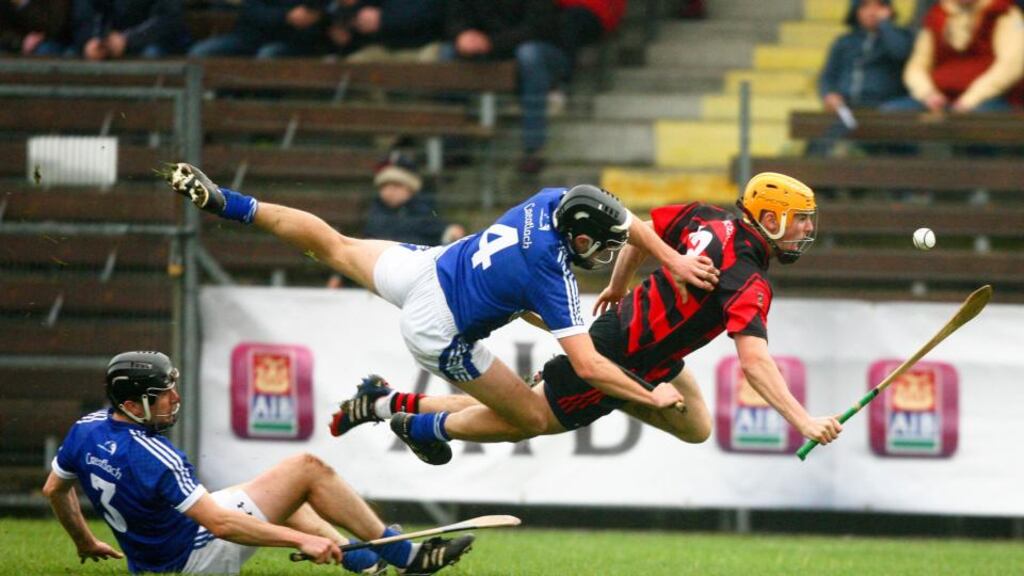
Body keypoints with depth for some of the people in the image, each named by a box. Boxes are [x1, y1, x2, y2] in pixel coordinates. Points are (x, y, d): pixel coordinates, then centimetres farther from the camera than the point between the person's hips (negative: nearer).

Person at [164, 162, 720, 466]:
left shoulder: (552, 201, -9)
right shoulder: (553, 277, -26)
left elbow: (626, 221, 8)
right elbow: (588, 366, -27)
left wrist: (673, 259, 1)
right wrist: (652, 397, -18)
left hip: (422, 268, 7)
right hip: (440, 333, -7)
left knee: (333, 245, 26)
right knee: (533, 418, 3)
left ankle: (223, 202, 22)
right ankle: (417, 422, 17)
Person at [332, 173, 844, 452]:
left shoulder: (710, 218, -2)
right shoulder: (747, 284, -28)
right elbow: (754, 361, -39)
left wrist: (617, 286, 26)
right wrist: (802, 420, -42)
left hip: (626, 316, 9)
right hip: (621, 360, -9)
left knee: (696, 428, 21)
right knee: (524, 421, 5)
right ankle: (392, 405, 15)